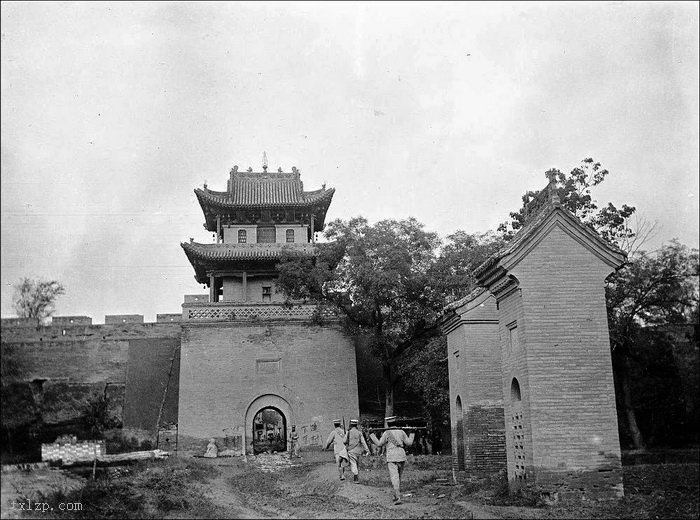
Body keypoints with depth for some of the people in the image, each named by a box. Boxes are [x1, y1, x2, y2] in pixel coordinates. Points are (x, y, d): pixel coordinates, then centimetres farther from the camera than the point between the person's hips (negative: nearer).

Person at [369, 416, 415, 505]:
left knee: (394, 478, -9)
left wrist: (372, 435, 14)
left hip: (392, 458, -4)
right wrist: (412, 434, 26)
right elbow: (409, 443, 11)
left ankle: (398, 497, -21)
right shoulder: (401, 432, 6)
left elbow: (379, 444, 2)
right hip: (402, 457, 4)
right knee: (399, 477, 19)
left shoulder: (387, 433, -4)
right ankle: (397, 495, 26)